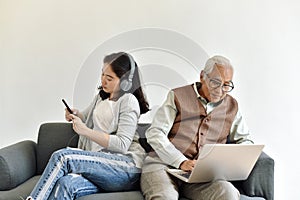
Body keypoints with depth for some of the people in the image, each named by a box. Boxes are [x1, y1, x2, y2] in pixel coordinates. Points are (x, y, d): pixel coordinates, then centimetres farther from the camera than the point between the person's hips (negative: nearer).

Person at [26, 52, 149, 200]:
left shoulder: (129, 101, -4)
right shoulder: (102, 96, 21)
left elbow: (122, 145, -13)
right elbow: (87, 118, 35)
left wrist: (85, 131, -17)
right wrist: (76, 115, 10)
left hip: (127, 166, -6)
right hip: (101, 163, 6)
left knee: (63, 156, -24)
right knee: (66, 183, -27)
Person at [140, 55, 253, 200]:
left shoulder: (231, 107, 17)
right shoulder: (178, 96, 7)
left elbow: (244, 140, 26)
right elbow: (154, 133, -1)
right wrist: (181, 162, -14)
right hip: (163, 165, -3)